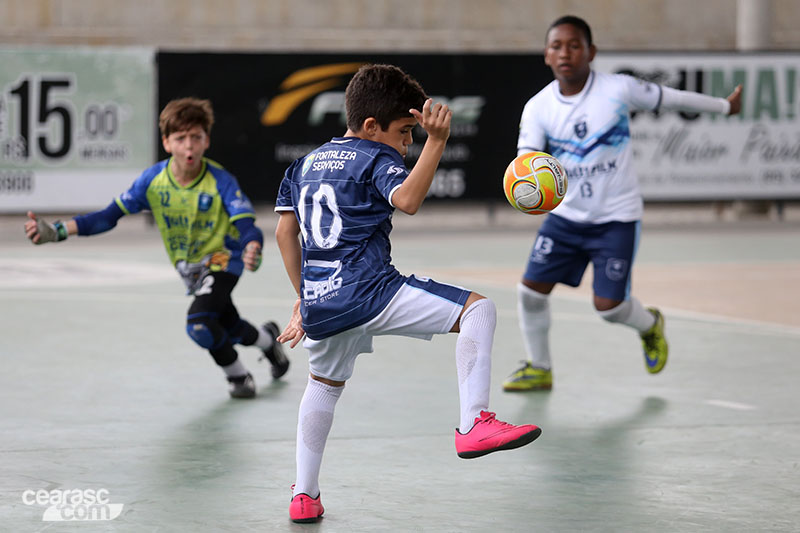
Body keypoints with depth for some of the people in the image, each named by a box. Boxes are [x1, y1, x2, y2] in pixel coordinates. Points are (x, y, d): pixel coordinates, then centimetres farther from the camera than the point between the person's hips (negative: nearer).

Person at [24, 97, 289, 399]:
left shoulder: (220, 182, -26)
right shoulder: (153, 180, -16)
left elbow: (247, 226, -35)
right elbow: (109, 216, -14)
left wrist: (253, 249, -61)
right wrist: (56, 231, -25)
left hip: (222, 259, -5)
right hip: (188, 267, 5)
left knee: (199, 323, -26)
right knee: (229, 329, 20)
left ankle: (238, 376, 2)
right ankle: (268, 339, 57)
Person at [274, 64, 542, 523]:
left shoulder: (307, 163, 21)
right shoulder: (377, 159, -1)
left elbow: (285, 231, 21)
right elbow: (407, 199, -23)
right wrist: (436, 142, -28)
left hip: (319, 302, 7)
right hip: (370, 292, -7)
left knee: (325, 383, 33)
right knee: (478, 309, -7)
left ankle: (304, 495, 34)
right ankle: (474, 424, -20)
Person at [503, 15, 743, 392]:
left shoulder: (618, 89, -13)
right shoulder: (538, 108, -7)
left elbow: (671, 99, 2)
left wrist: (725, 106, 15)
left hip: (616, 218, -3)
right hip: (566, 216, 3)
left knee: (609, 306, -8)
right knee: (531, 289, -4)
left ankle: (650, 325, 28)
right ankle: (538, 370, 18)